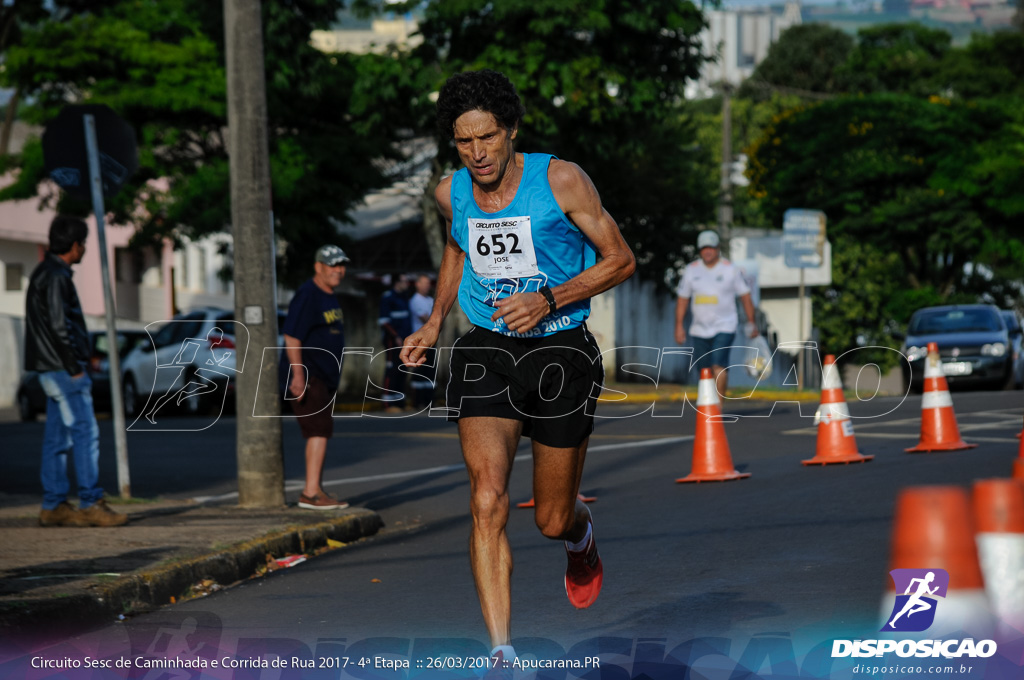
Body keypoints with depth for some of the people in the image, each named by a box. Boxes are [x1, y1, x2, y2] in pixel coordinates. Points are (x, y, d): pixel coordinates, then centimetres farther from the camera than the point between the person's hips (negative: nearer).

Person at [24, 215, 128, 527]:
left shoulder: (46, 273, 17)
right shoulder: (55, 276, -14)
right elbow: (58, 326, -20)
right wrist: (74, 368, -17)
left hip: (55, 371, 10)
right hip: (61, 369, -10)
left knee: (57, 437, 9)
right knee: (85, 431, -10)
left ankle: (53, 506, 10)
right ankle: (90, 504, -12)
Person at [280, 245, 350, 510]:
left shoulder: (330, 297, 17)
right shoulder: (307, 295, -14)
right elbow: (292, 337, -20)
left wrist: (334, 377, 28)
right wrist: (297, 374, -27)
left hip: (324, 377, 10)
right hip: (306, 376, -10)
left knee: (320, 432, 13)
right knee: (320, 428, -18)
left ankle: (315, 491, 20)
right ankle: (311, 492, -23)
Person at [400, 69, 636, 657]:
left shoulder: (560, 180, -12)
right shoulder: (451, 194, 1)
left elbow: (621, 260, -6)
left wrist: (549, 300, -18)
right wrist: (434, 325, 13)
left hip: (560, 350, -2)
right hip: (486, 351, 2)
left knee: (553, 520, 8)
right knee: (488, 502, -19)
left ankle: (581, 537, 49)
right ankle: (502, 653, -19)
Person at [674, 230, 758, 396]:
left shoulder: (731, 270, 0)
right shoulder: (691, 270, 7)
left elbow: (745, 295, 6)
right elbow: (682, 298, 13)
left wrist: (751, 322, 4)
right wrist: (679, 325, 9)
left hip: (724, 327, -3)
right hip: (699, 329, 3)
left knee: (718, 365, -19)